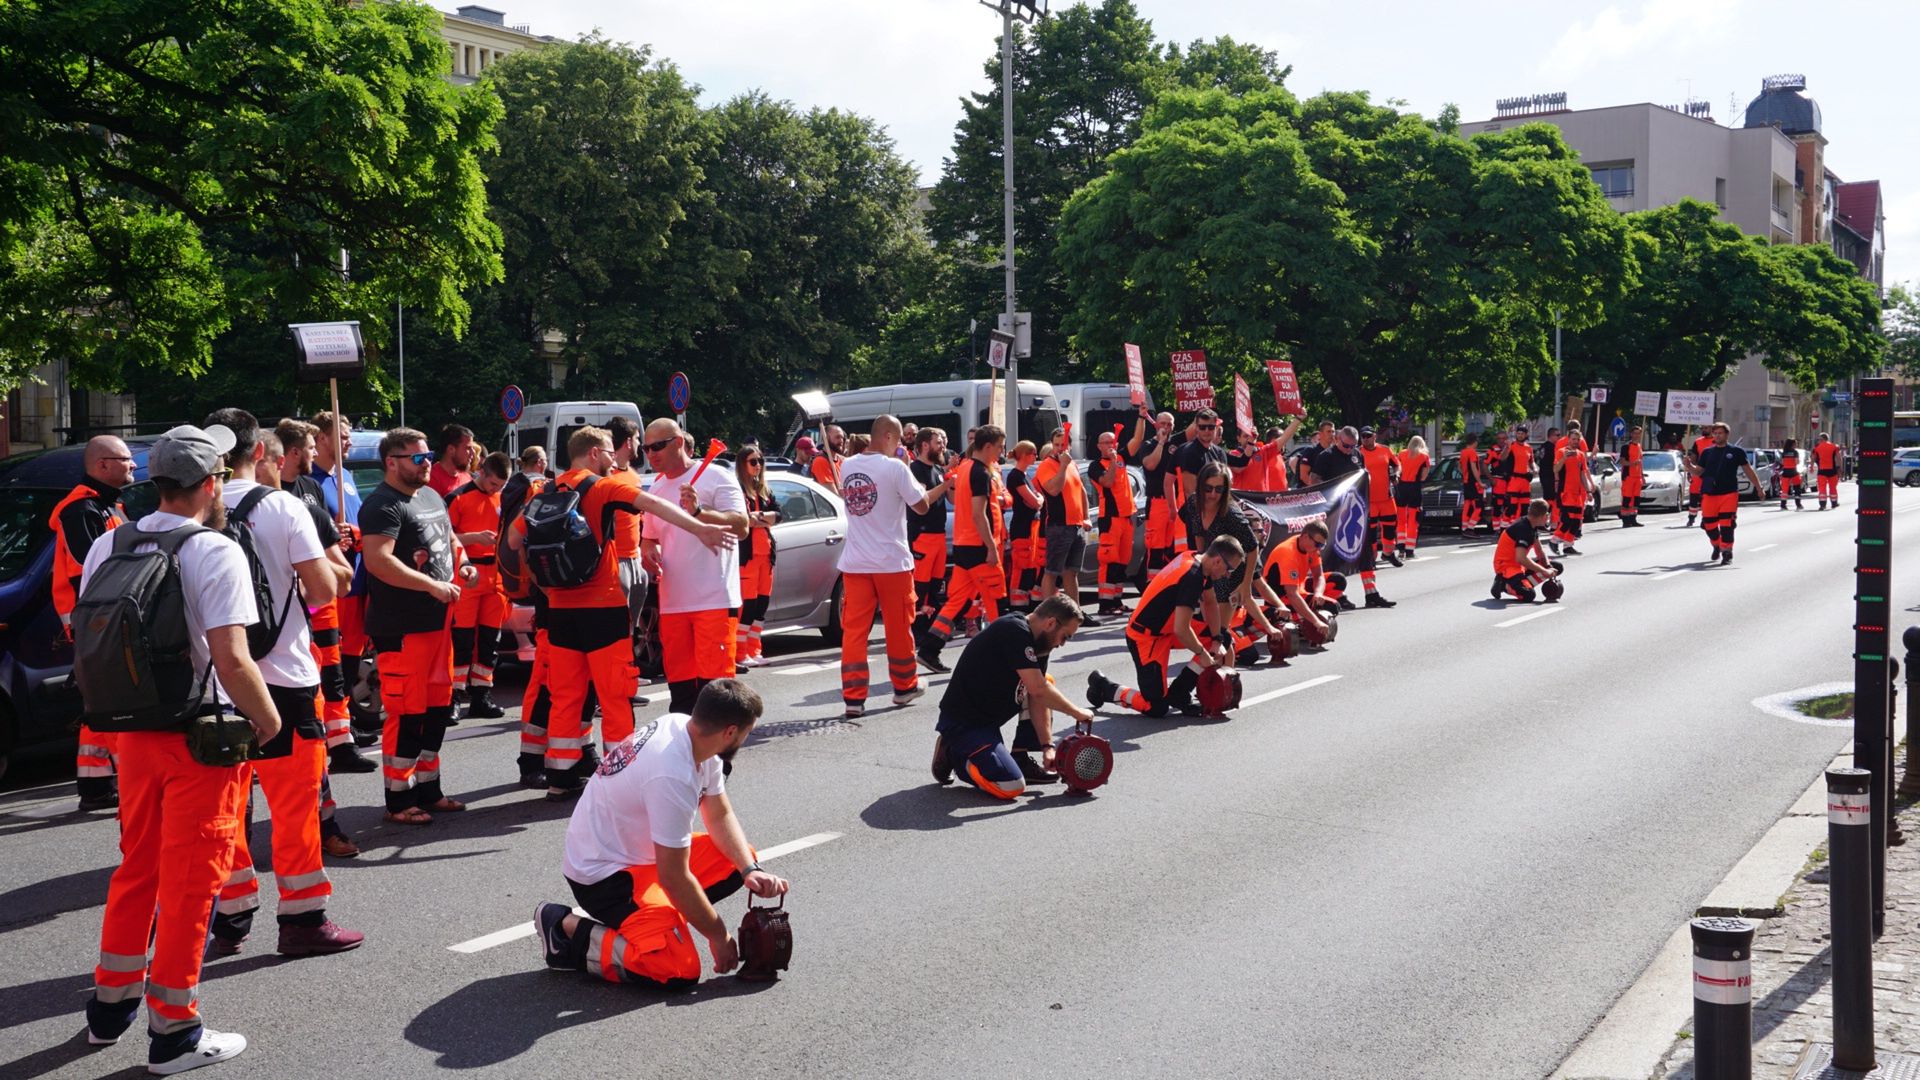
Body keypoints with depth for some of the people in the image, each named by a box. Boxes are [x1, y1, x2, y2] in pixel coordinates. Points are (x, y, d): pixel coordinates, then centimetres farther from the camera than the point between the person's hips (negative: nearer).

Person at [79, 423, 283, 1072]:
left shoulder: (107, 547, 5)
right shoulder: (214, 552, -15)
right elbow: (232, 659, -21)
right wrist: (267, 717, -7)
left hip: (134, 733, 6)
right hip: (202, 736, -6)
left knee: (136, 868, 21)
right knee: (189, 881, 3)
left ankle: (110, 1004, 31)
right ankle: (173, 1030, 10)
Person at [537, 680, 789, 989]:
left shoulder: (683, 726, -4)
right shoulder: (673, 776, -31)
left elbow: (720, 817, 7)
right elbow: (673, 876, -24)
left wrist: (750, 870, -8)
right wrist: (718, 936, -12)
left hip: (640, 850, 10)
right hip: (603, 874, -10)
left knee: (740, 858, 7)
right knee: (680, 970, -22)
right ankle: (568, 930, -5)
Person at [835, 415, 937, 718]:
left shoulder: (847, 467, 5)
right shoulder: (895, 468, -13)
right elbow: (921, 506, -5)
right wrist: (918, 485, 15)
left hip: (855, 562, 4)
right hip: (892, 562, -4)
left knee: (854, 629, 1)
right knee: (899, 626, 13)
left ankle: (853, 698, -4)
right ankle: (904, 687, 27)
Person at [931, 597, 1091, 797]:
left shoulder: (1039, 641, 6)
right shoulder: (1015, 631, -23)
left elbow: (1037, 698, 5)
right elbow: (1037, 689, -27)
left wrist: (1047, 746, -2)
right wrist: (1076, 712, -15)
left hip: (989, 718, 10)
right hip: (963, 722, -10)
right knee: (1011, 787, -21)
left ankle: (1021, 759, 10)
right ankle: (953, 754, 2)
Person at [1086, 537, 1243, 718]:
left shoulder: (1192, 558, 0)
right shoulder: (1193, 577, -28)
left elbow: (1209, 603, 12)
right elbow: (1181, 629, -29)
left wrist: (1217, 641, 4)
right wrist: (1202, 653, -12)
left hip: (1165, 627, 10)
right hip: (1145, 637, -10)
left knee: (1222, 643, 4)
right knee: (1156, 708, -8)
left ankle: (1178, 693, 10)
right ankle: (1104, 687, 13)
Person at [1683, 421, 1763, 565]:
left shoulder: (1736, 452, 4)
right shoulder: (1707, 452, 12)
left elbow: (1749, 471, 7)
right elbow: (1699, 472, 14)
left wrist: (1759, 488, 3)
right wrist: (1689, 466, -7)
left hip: (1729, 494, -3)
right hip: (1709, 494, 3)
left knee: (1726, 525, -10)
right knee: (1709, 525, 6)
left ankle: (1727, 553, -1)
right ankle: (1717, 546, 33)